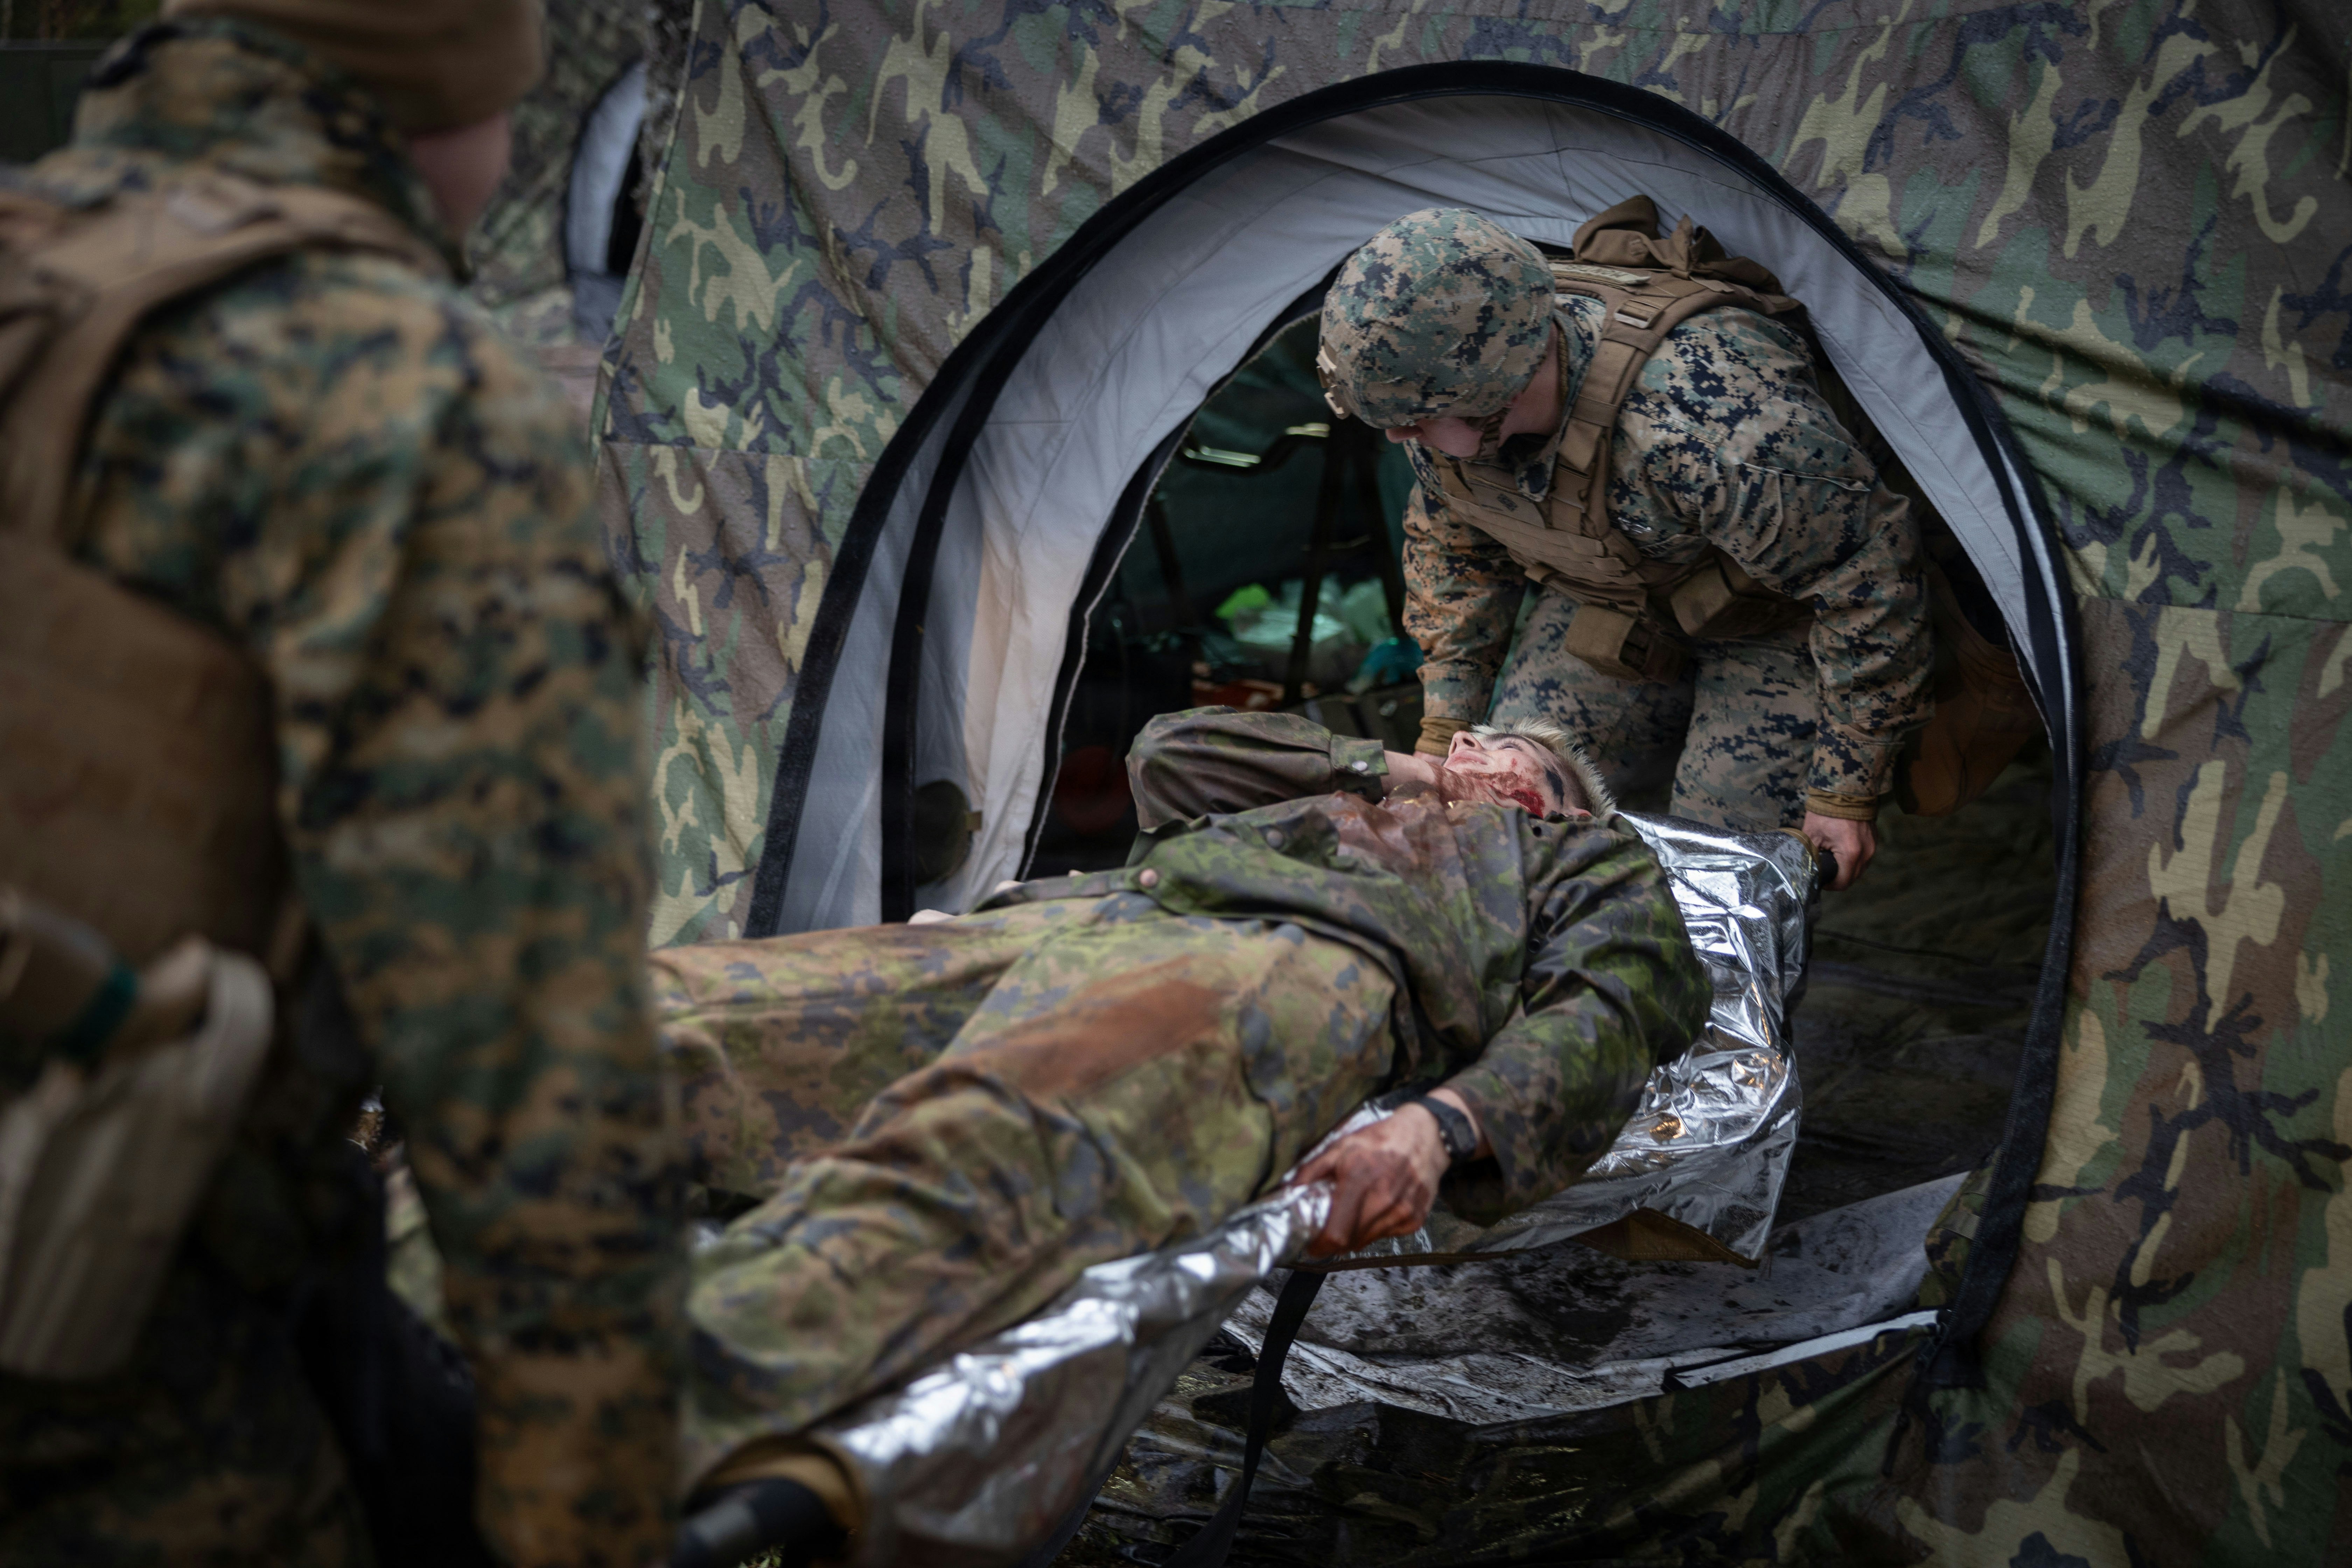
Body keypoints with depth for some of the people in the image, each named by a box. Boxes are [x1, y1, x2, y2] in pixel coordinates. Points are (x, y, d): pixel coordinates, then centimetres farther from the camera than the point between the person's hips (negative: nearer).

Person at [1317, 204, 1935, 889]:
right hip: (1606, 592, 6)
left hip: (1780, 615, -6)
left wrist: (1847, 794, -24)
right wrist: (1445, 729, 2)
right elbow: (1454, 543, 1)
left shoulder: (1707, 429, -46)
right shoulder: (1449, 386, -23)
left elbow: (1867, 572, -33)